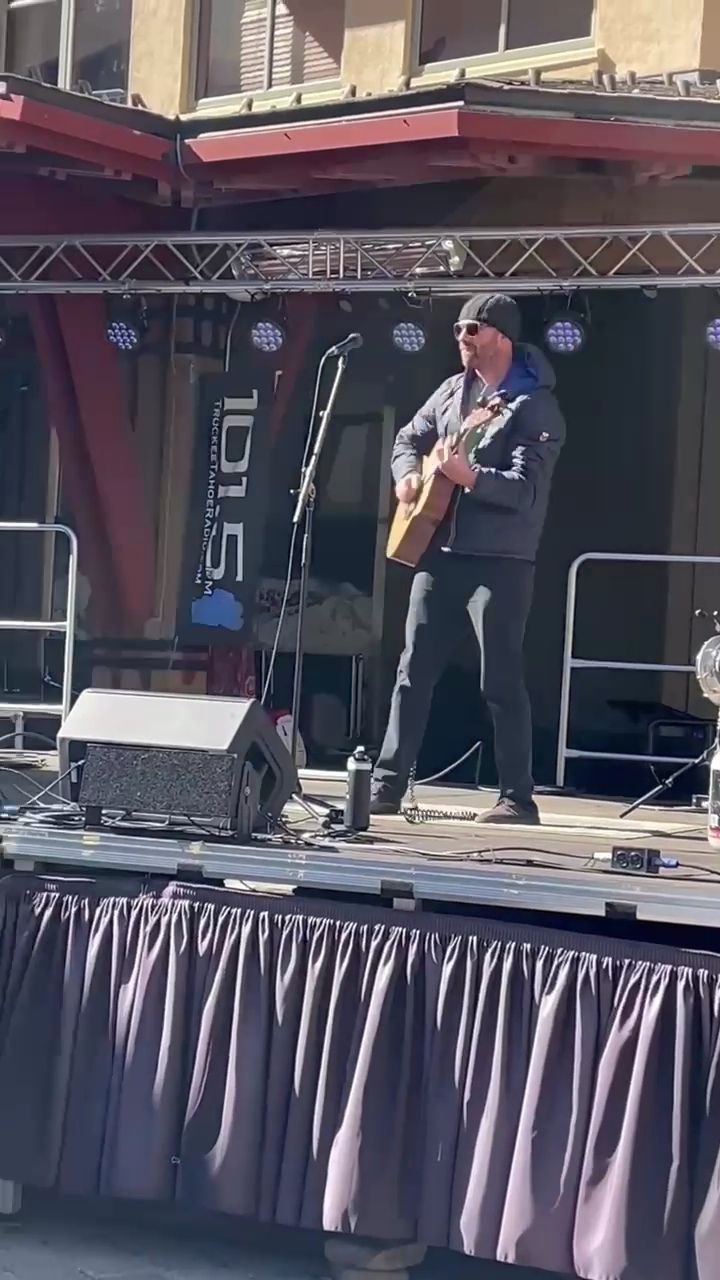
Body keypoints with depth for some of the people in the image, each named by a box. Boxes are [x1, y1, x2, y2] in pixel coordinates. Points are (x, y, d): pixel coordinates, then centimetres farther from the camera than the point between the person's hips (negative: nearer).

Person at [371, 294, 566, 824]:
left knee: (501, 680, -5)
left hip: (501, 561, -7)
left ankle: (518, 799, 2)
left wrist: (468, 475, -32)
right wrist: (407, 475, 2)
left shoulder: (535, 405, -10)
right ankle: (388, 784, 13)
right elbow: (408, 439, 23)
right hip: (440, 553, 7)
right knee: (414, 670, 8)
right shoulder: (453, 390, 12)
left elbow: (525, 490, -19)